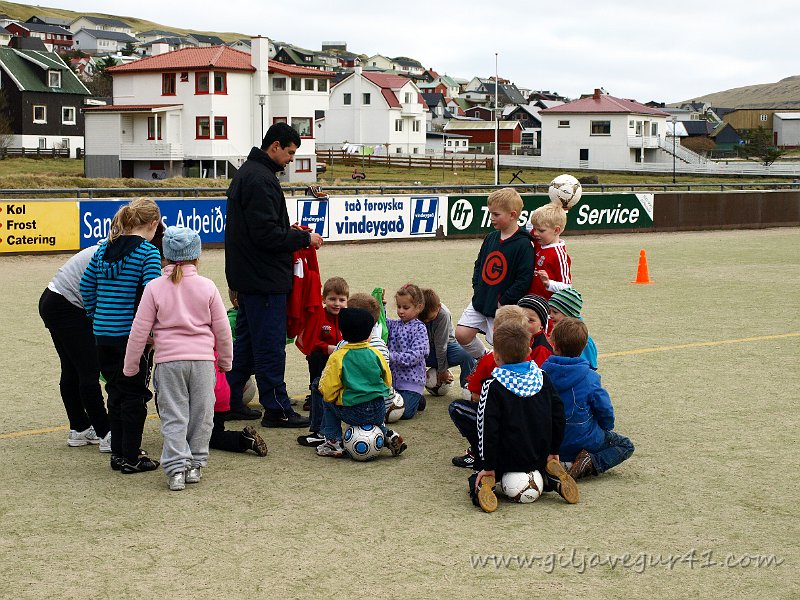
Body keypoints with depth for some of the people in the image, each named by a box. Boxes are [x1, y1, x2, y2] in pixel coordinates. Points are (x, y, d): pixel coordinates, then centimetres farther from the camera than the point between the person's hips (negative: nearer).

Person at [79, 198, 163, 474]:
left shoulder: (105, 248, 9)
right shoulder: (148, 252, -11)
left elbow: (86, 283, 12)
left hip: (103, 334, 6)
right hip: (131, 334, -6)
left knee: (115, 393, 16)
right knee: (134, 395, 4)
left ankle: (118, 453, 23)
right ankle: (130, 458, 9)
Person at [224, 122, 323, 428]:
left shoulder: (248, 172, 15)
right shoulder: (260, 179, -19)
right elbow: (265, 233, -23)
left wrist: (288, 230, 11)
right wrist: (304, 238, -14)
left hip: (247, 274, 11)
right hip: (263, 276, -11)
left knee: (247, 339, 17)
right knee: (270, 344, -4)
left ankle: (229, 399, 24)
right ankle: (276, 409, 2)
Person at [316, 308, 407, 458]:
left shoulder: (337, 358, -8)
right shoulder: (376, 354, 2)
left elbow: (328, 390, -8)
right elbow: (387, 382, 12)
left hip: (353, 414, -4)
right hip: (378, 412, 4)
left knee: (327, 403, 21)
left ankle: (333, 441, 15)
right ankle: (387, 435, 12)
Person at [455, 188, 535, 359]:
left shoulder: (523, 245, -15)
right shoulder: (491, 238, 7)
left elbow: (523, 280, -17)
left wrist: (503, 302, -15)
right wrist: (477, 288, 5)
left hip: (502, 307, -6)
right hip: (480, 302, 6)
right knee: (462, 334, -2)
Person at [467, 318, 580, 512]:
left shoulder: (492, 386, -14)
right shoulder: (542, 377, 1)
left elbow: (488, 428, -16)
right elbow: (558, 415, 5)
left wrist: (488, 467, -10)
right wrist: (553, 452, 15)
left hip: (505, 460, -4)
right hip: (539, 457, 4)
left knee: (477, 477, 19)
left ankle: (486, 483, -16)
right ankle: (553, 478, 0)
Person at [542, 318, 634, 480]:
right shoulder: (589, 377, -18)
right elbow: (605, 409, -13)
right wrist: (606, 428, 10)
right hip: (584, 441, -4)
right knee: (626, 446, 18)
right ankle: (593, 463, -9)